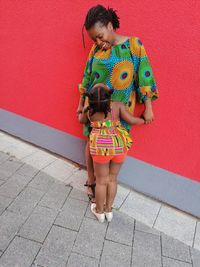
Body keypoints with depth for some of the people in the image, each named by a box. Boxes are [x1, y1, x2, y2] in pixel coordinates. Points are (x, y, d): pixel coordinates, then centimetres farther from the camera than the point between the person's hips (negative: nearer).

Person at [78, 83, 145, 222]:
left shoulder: (89, 109, 1)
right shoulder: (118, 105, -3)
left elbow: (82, 120, 20)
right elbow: (131, 120, -4)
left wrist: (82, 110, 41)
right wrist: (143, 120, 16)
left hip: (101, 147, -1)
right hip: (119, 145, 1)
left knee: (101, 181, 14)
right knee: (112, 179, 18)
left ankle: (99, 211, 33)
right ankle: (108, 210, 34)